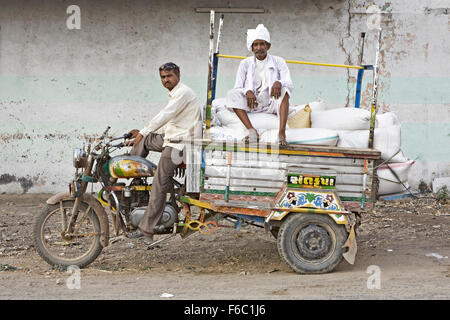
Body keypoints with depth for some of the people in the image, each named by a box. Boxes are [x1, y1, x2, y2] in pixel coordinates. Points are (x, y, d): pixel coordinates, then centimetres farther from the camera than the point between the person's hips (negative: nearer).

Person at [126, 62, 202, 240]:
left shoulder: (183, 92, -13)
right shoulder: (175, 94, 20)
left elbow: (165, 115, -21)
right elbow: (168, 123, 25)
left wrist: (143, 133, -22)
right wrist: (143, 134, 20)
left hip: (183, 142, -11)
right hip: (171, 138, 11)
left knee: (160, 185, -15)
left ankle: (146, 229, -17)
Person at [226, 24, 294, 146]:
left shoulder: (278, 62, 6)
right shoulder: (245, 64, 9)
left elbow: (290, 85, -4)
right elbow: (238, 87, 3)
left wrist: (279, 83, -27)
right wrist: (247, 92, -21)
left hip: (272, 104, -1)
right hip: (252, 104, 1)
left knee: (283, 90, -31)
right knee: (232, 94, -23)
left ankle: (282, 132, -45)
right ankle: (252, 131, -38)